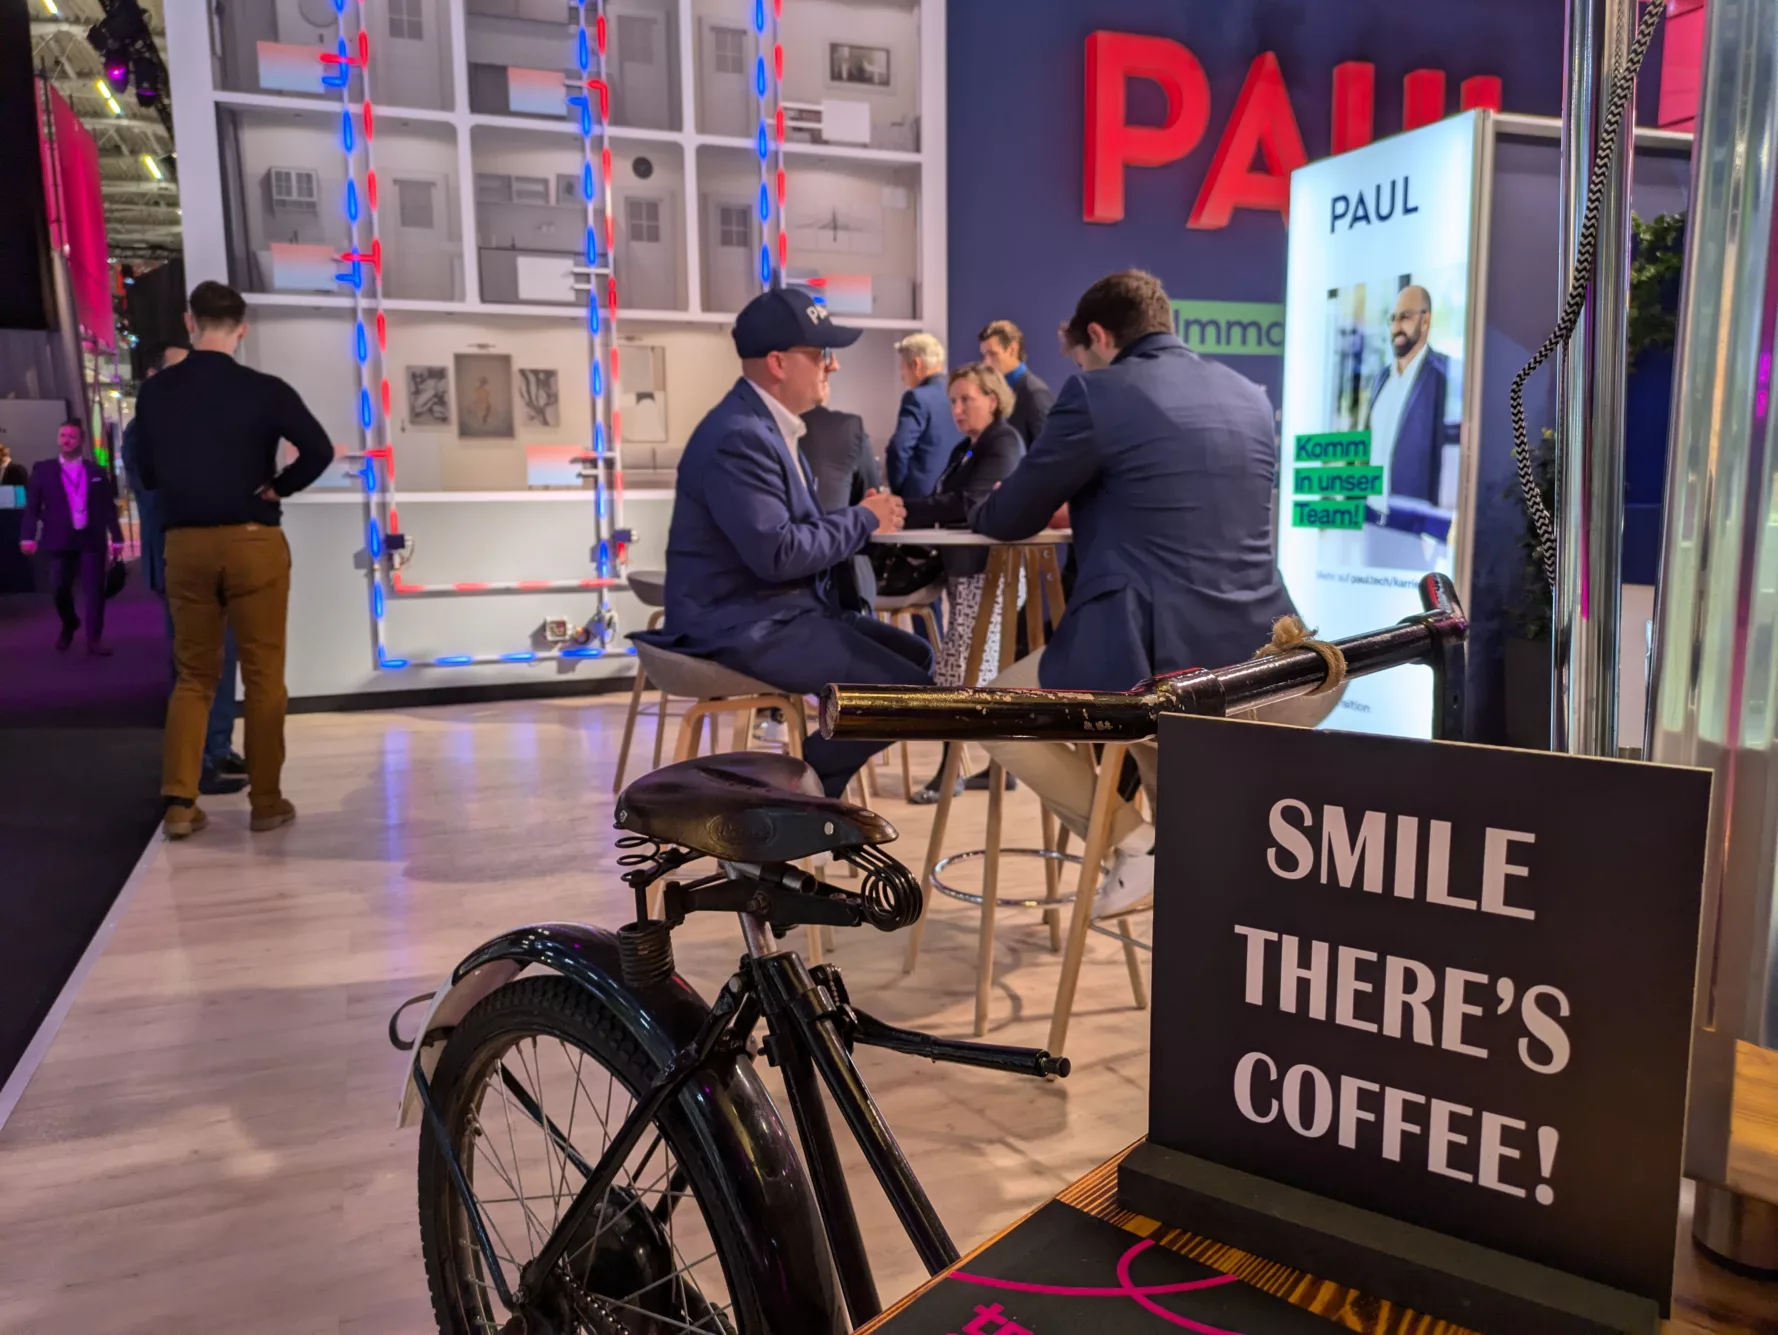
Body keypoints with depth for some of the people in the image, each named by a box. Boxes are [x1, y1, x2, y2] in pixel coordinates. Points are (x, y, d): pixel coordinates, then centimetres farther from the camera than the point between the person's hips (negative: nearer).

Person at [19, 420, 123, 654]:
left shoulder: (97, 471, 10)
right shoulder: (42, 469, 7)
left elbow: (109, 508, 9)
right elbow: (32, 506, 1)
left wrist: (116, 538, 3)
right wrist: (28, 537, -11)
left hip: (92, 539, 0)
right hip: (60, 540, 0)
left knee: (94, 589, -4)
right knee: (61, 589, 5)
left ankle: (94, 638, 0)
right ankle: (69, 626, 32)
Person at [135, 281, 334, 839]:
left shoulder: (155, 391, 3)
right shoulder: (264, 390, -8)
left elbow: (145, 472, 9)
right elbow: (319, 450, -19)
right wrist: (279, 487, -4)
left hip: (185, 543, 3)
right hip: (252, 541, -3)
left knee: (193, 675, 13)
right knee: (262, 675, 6)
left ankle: (179, 802, 6)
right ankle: (266, 801, 11)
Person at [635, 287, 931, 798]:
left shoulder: (767, 425, 12)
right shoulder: (738, 436, -19)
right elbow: (776, 553, -26)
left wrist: (862, 518, -1)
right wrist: (863, 520, -13)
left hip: (776, 611, 10)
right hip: (741, 625, -10)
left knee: (917, 657, 10)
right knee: (904, 691, -15)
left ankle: (809, 778, 14)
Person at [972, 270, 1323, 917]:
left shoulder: (1098, 393, -5)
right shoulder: (1249, 397, 15)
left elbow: (1010, 518, 3)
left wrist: (983, 509, 26)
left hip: (1152, 665, -8)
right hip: (1255, 663, 8)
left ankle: (1135, 846, 9)